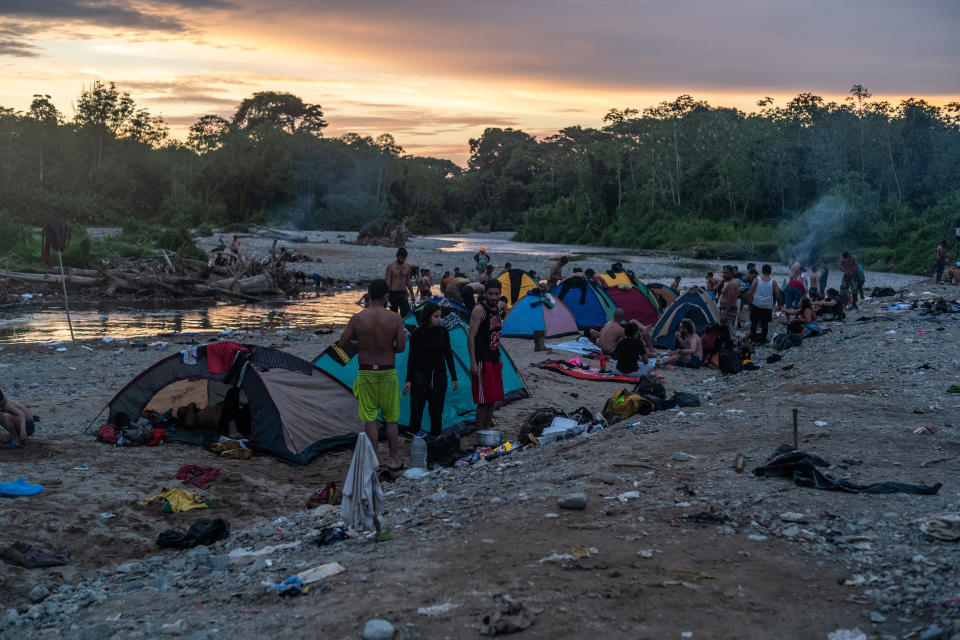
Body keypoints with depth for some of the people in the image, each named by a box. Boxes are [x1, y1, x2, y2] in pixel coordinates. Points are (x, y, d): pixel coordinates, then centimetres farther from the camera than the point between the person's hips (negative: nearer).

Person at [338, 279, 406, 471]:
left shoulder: (357, 319, -6)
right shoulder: (395, 319, -8)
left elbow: (342, 343, -1)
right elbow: (401, 347, -10)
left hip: (366, 373, 0)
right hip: (388, 372, 0)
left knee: (369, 419, 7)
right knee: (391, 419, 12)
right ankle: (394, 459, 19)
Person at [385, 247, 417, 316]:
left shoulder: (407, 266, 8)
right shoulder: (390, 266, -6)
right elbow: (388, 282, -6)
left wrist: (412, 294, 16)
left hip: (403, 293, 3)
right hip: (393, 293, -3)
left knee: (407, 313, -8)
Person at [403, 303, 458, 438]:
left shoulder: (443, 332, 4)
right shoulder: (417, 334, -5)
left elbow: (448, 355, 9)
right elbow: (411, 357, -3)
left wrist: (454, 377, 8)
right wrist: (408, 380, -7)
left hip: (439, 375, 3)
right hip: (420, 374, -3)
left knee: (437, 408, 3)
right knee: (417, 408, -3)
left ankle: (436, 435, 17)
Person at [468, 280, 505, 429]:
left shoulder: (498, 308, 12)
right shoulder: (479, 310, -13)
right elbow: (471, 336, -16)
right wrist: (473, 362, -21)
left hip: (494, 361, 8)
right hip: (482, 361, -8)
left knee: (492, 400, 12)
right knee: (484, 401, -8)